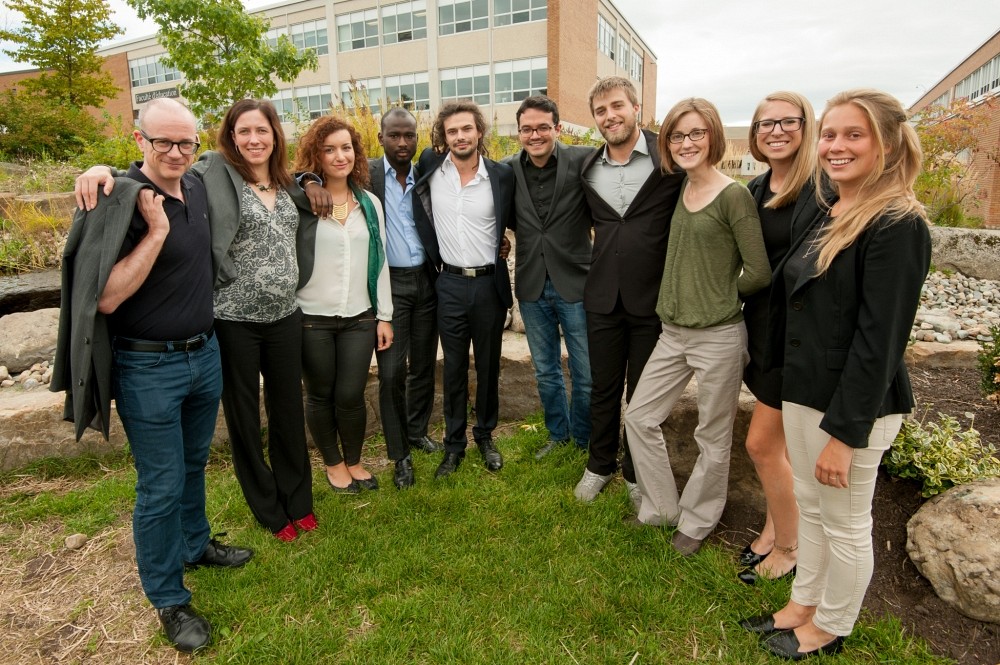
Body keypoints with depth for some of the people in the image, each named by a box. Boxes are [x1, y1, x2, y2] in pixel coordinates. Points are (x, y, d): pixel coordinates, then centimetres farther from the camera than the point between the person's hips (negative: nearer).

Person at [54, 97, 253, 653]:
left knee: (194, 464, 23)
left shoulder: (198, 188, 4)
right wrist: (156, 231, -25)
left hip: (205, 353, 6)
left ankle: (195, 544, 46)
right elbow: (105, 297, -23)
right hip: (149, 367, -6)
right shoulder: (120, 201, -16)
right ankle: (169, 601, 24)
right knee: (161, 487, 6)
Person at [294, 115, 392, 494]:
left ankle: (354, 461, 29)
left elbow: (380, 261, 9)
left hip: (359, 317, 2)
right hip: (312, 318, -2)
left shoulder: (370, 203, 7)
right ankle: (333, 463, 33)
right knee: (320, 395, 11)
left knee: (351, 396, 4)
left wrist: (384, 316, 7)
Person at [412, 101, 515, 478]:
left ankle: (485, 436, 31)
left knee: (488, 366, 12)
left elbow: (514, 222, 8)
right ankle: (454, 443, 25)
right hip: (450, 284, 1)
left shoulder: (501, 175, -4)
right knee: (454, 368, 10)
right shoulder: (430, 167, -2)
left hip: (489, 283, 0)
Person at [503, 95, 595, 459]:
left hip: (575, 284, -3)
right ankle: (557, 433, 39)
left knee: (586, 375, 9)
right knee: (546, 371, 18)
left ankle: (584, 438, 33)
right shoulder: (508, 169, 0)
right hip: (532, 287, 3)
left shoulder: (583, 161, -10)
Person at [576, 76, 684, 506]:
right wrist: (606, 258, 10)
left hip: (653, 298, -3)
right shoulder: (588, 170, 6)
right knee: (603, 388, 14)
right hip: (603, 298, 3)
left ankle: (636, 472, 32)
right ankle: (600, 465, 35)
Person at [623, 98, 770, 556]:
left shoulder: (733, 197, -13)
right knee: (639, 417, 11)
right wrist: (689, 295, 4)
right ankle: (660, 508, 31)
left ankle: (697, 522, 33)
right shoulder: (679, 191, 7)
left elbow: (758, 273, -14)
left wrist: (721, 295, 0)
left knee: (713, 438, 10)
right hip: (673, 332, 7)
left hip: (718, 335, -7)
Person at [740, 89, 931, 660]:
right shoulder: (827, 215, 9)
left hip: (854, 405, -8)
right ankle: (803, 605, 41)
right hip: (805, 391, 8)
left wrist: (844, 432, -19)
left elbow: (880, 340, -20)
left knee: (845, 524, 11)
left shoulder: (898, 226, -17)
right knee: (810, 507, 21)